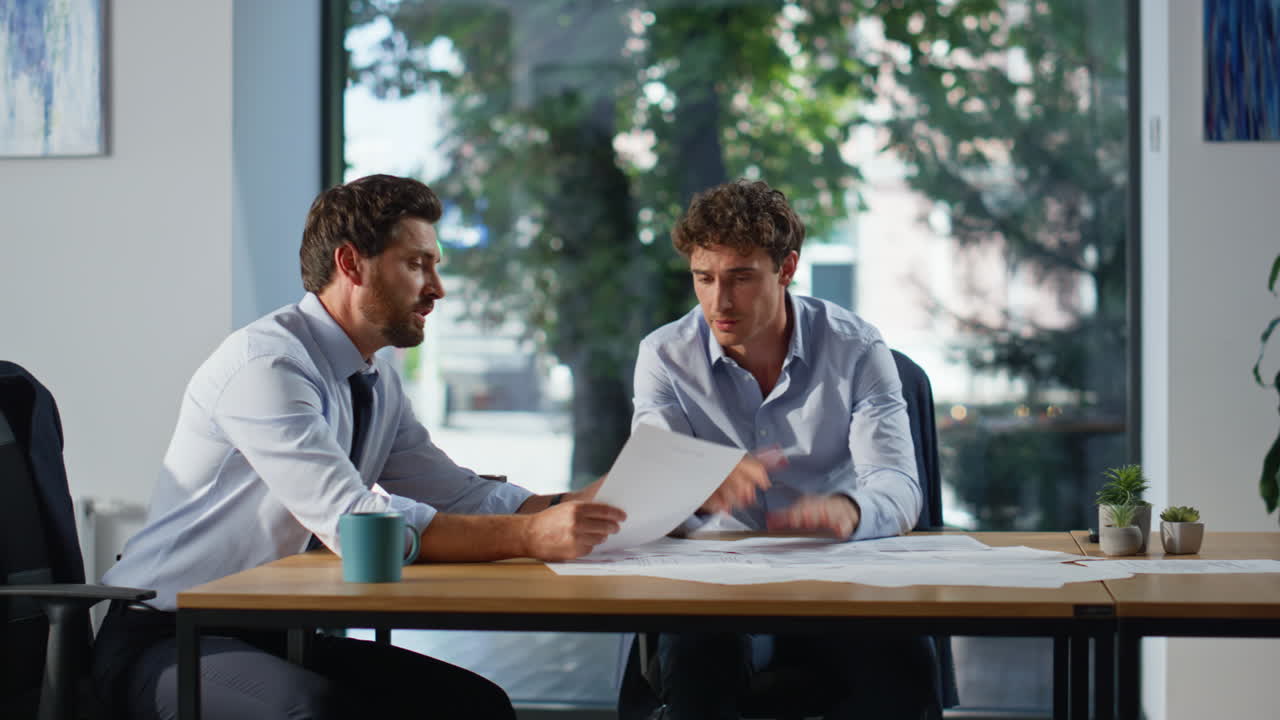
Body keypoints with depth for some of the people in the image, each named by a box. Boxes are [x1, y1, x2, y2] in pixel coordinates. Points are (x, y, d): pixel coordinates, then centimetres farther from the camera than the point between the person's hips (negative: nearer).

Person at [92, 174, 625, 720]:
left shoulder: (377, 382, 9)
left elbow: (460, 498, 5)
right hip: (167, 643, -8)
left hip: (277, 637, 8)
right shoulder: (265, 363, -20)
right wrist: (530, 535, -34)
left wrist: (588, 506, -9)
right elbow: (356, 522, -30)